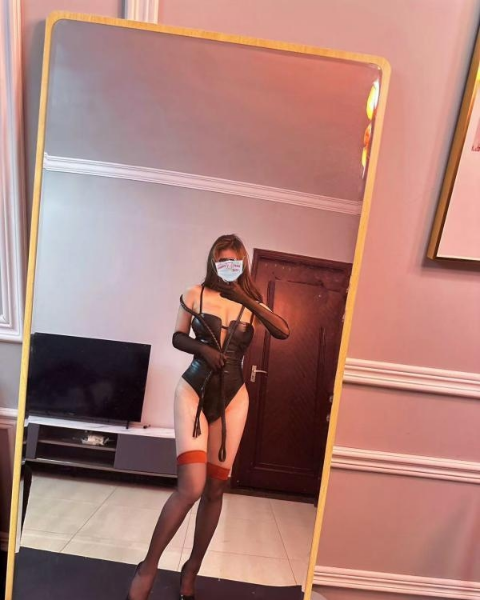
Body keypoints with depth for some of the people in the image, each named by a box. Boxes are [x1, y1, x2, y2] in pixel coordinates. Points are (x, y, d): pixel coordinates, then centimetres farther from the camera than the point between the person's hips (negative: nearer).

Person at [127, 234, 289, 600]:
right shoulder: (196, 295, -1)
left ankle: (192, 569, 33)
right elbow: (177, 337, 6)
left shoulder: (252, 304, 4)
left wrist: (245, 299, -15)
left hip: (233, 399, 3)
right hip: (194, 391, -2)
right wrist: (202, 349, -13)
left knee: (215, 488, 10)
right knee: (191, 486, -13)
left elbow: (284, 332, -12)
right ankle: (149, 566, 12)